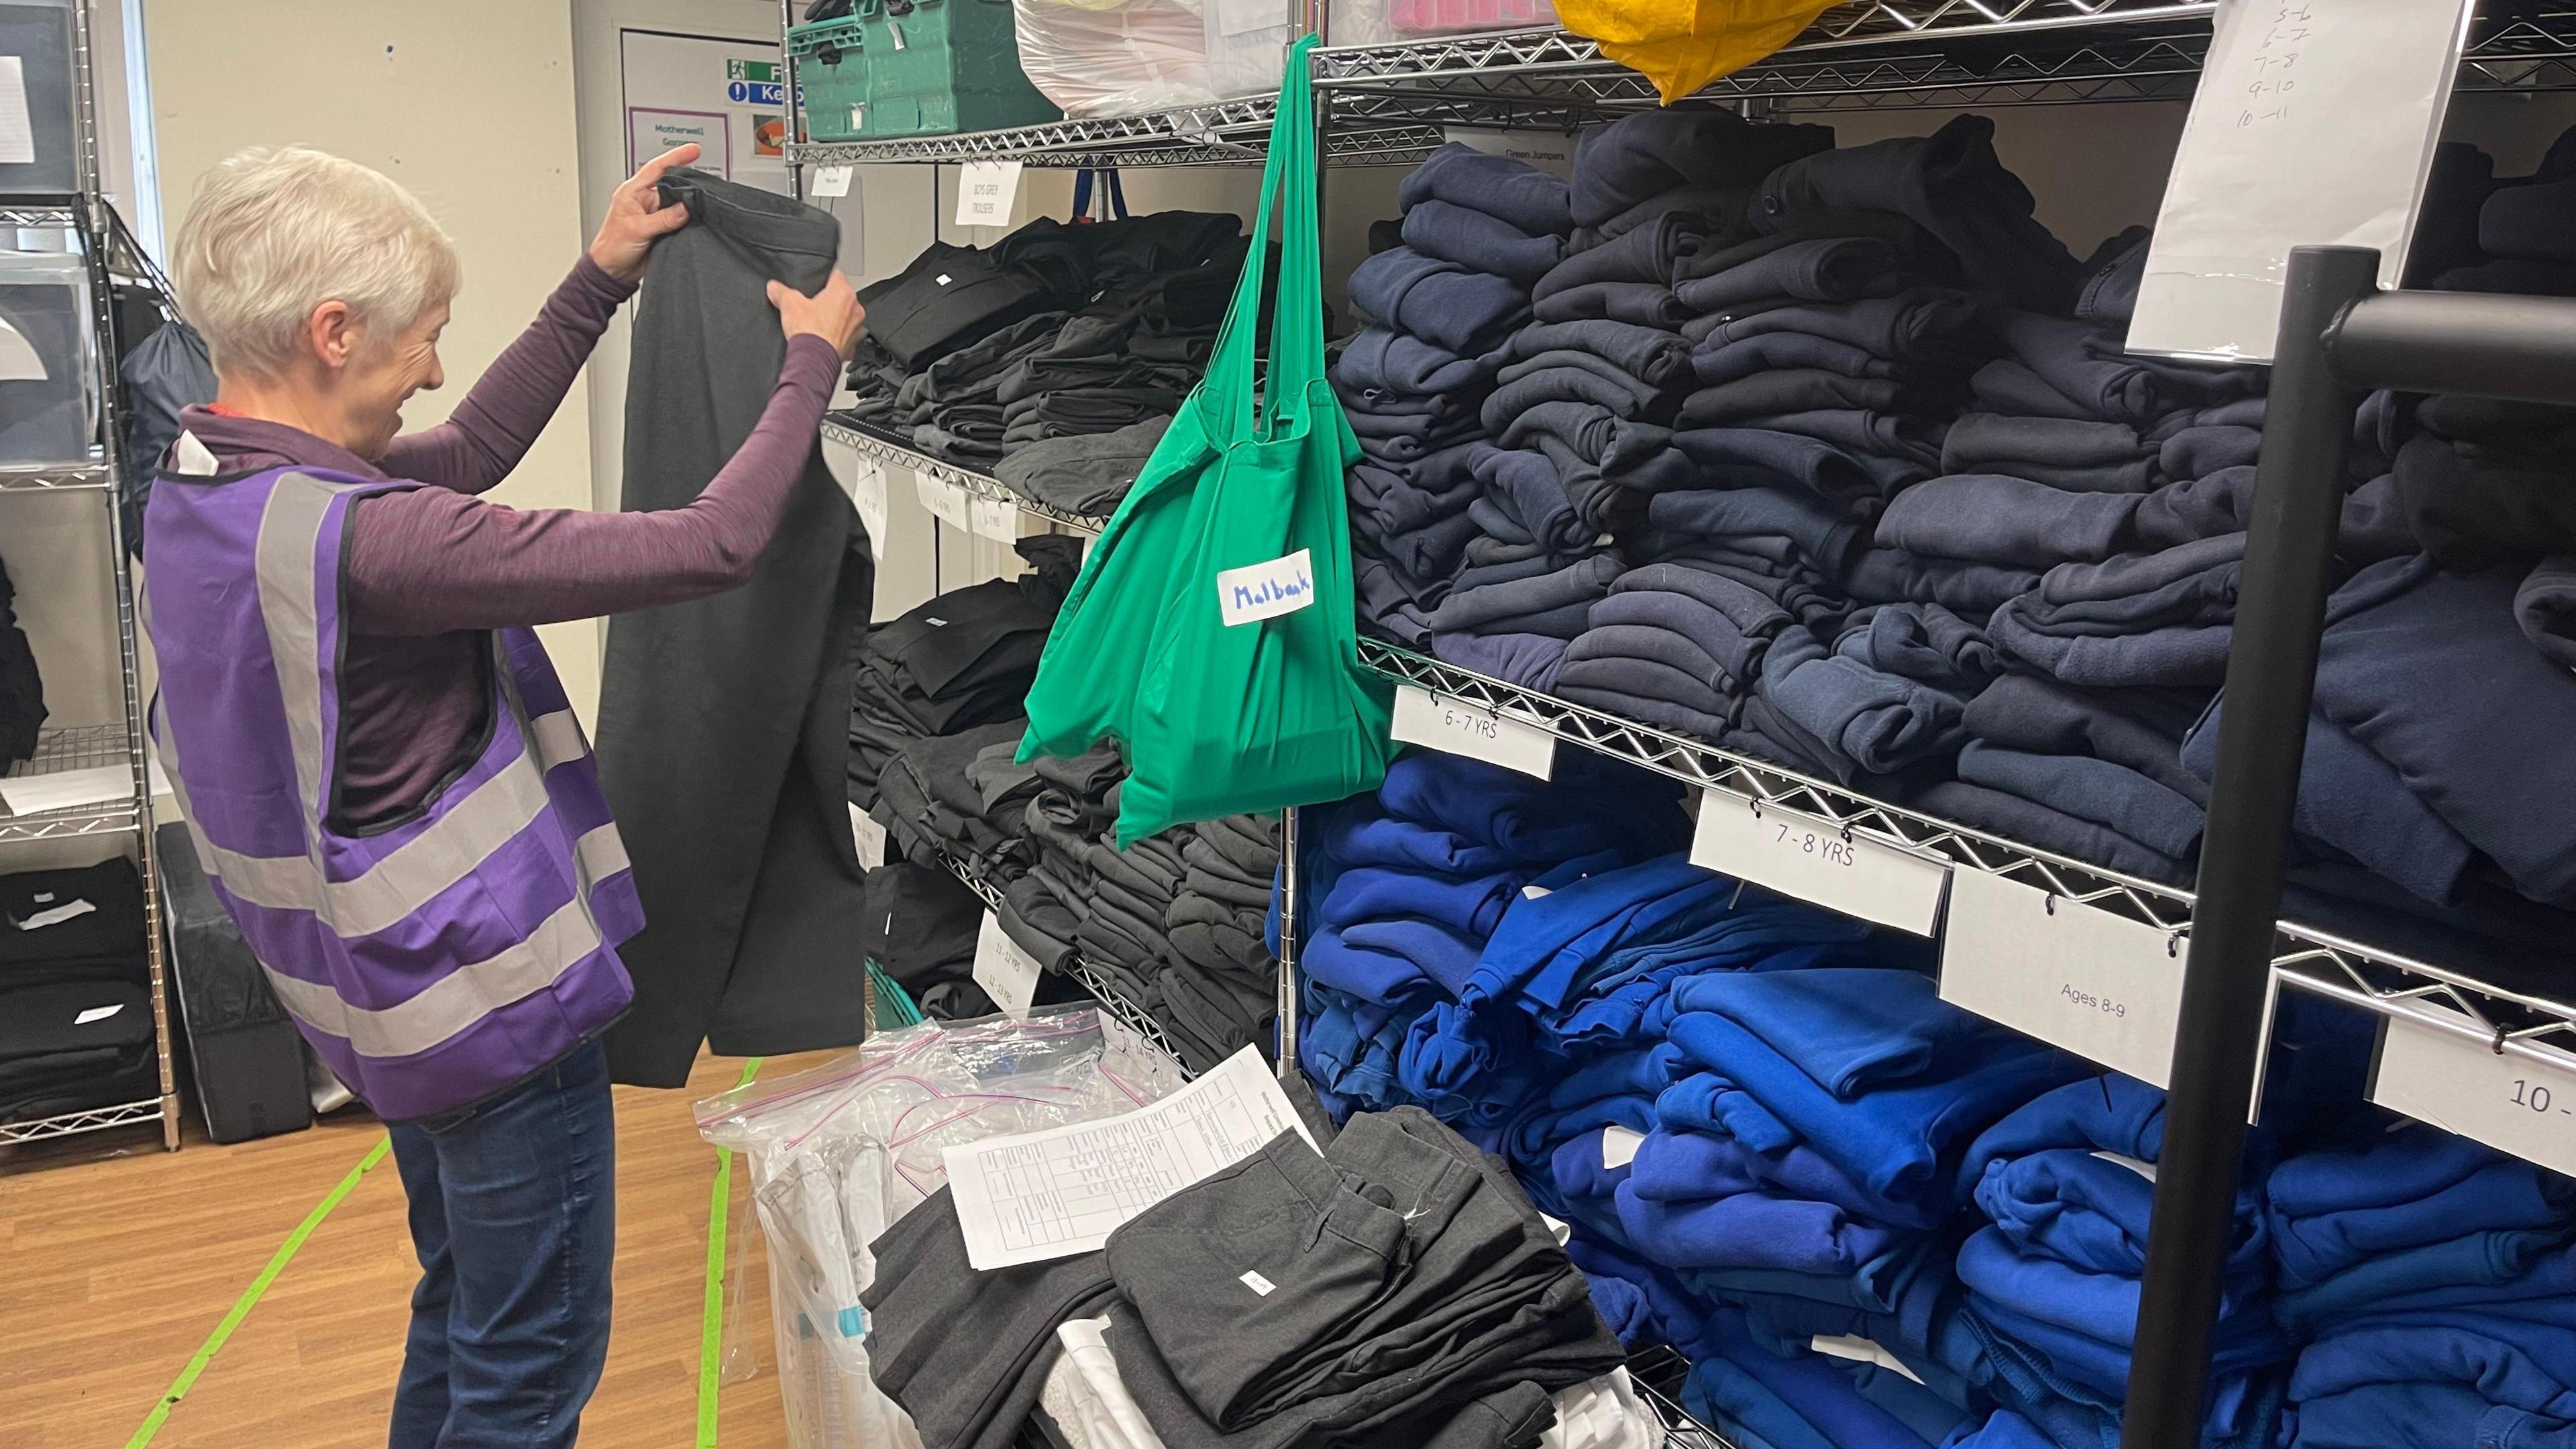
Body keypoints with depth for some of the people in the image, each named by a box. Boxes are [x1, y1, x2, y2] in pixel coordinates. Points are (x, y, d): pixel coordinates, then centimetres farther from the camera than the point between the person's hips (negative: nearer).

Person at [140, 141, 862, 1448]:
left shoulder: (195, 490, 0)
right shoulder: (355, 540, -29)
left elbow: (470, 452, 13)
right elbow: (710, 547, -29)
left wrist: (601, 278, 12)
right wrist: (812, 361, -14)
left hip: (389, 995, 10)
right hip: (494, 997, -10)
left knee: (461, 1313, 27)